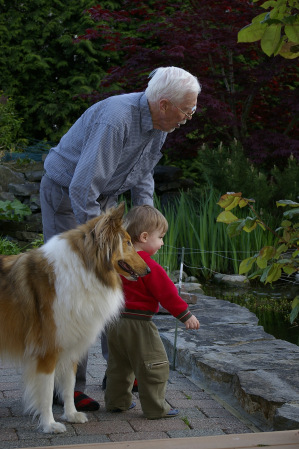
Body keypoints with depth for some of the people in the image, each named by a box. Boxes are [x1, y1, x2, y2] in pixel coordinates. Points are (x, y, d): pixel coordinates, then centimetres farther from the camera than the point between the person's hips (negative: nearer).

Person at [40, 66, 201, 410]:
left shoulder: (159, 123, -4)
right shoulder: (116, 119, -33)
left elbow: (143, 174, 12)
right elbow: (82, 188, -34)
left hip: (101, 199, 8)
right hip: (65, 195, -8)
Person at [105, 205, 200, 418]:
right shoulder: (149, 267, -17)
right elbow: (167, 293, -15)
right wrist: (186, 315, -8)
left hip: (116, 323, 8)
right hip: (139, 324, -8)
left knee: (119, 365, 20)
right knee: (154, 366, 3)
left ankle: (116, 401, 28)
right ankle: (156, 407, 7)